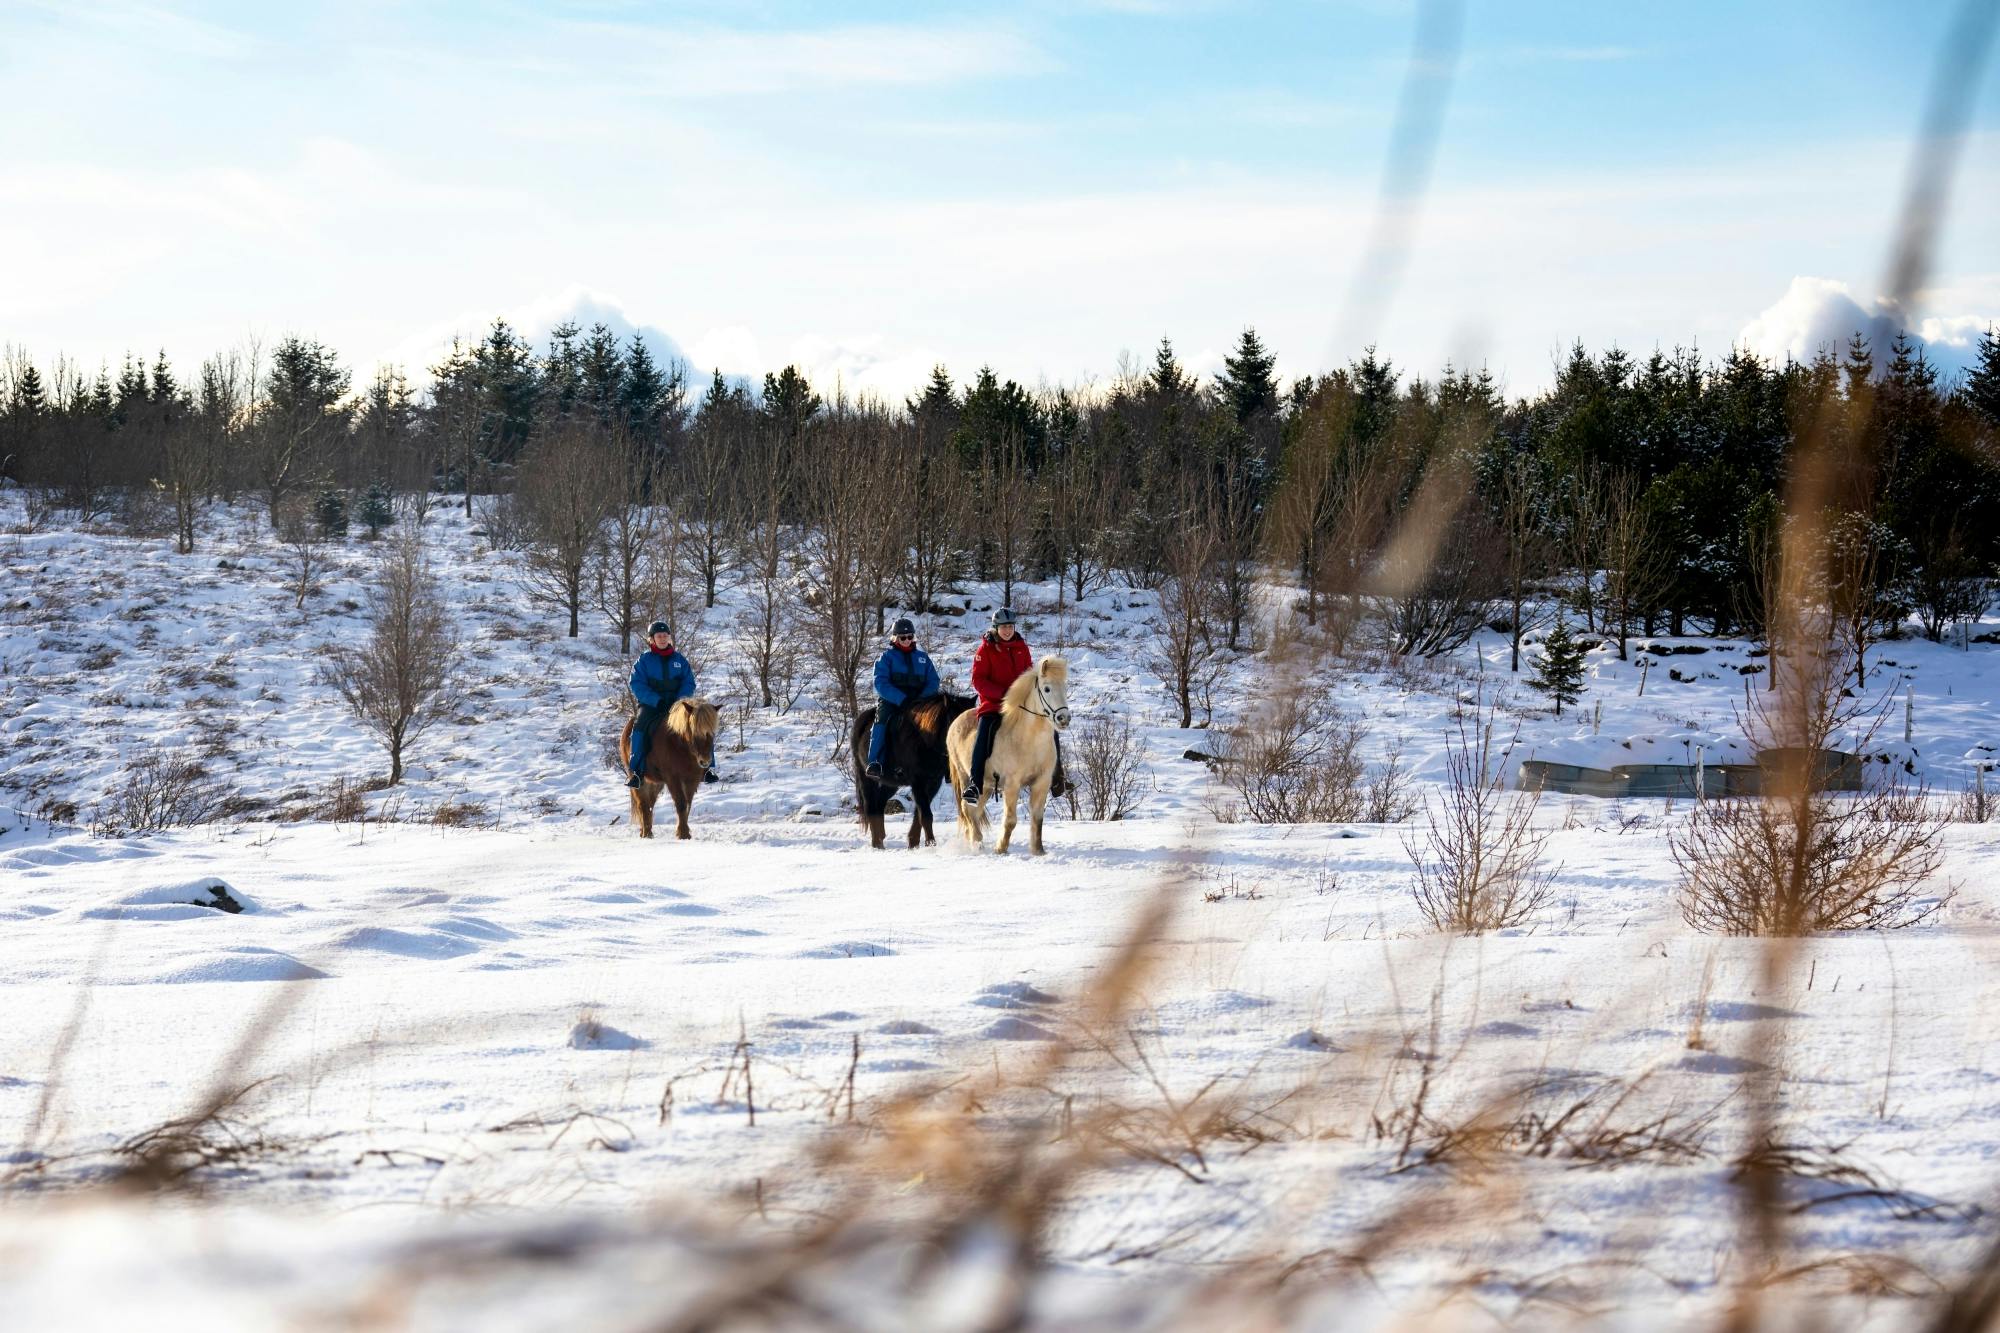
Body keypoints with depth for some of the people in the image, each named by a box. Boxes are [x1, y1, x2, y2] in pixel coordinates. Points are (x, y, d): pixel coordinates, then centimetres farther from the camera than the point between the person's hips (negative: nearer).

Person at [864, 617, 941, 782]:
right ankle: (874, 763, -41)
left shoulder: (922, 657, 17)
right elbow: (881, 683, -6)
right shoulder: (887, 657, 6)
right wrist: (901, 699, -20)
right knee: (882, 718, -33)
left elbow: (933, 681, 12)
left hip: (918, 700, 3)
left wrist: (922, 698, -10)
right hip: (891, 701, -3)